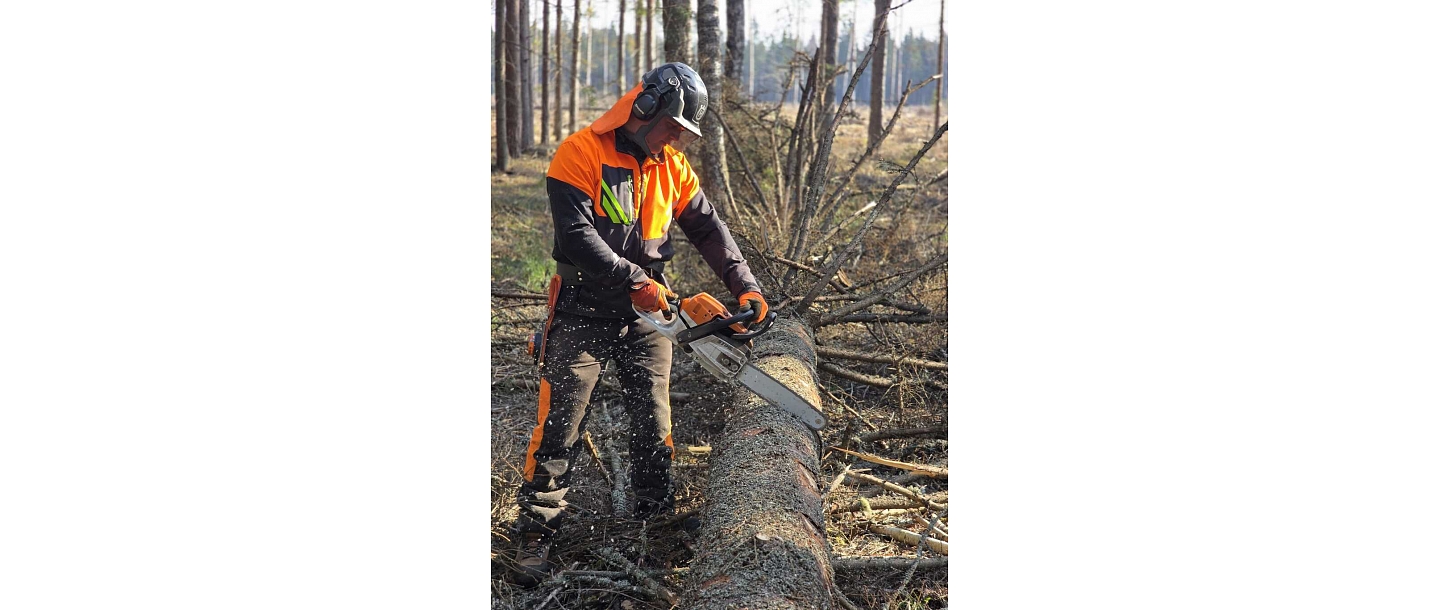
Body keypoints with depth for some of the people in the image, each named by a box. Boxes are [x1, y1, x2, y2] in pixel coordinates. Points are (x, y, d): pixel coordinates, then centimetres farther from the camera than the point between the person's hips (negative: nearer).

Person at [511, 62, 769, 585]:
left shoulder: (672, 166, 6)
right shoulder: (581, 153, -13)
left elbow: (708, 229, 8)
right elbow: (576, 235, -21)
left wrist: (744, 286, -3)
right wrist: (635, 280, -24)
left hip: (646, 311, 5)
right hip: (584, 309, -5)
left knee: (654, 422, 7)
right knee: (560, 422, -2)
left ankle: (656, 519, 22)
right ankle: (537, 533, 7)